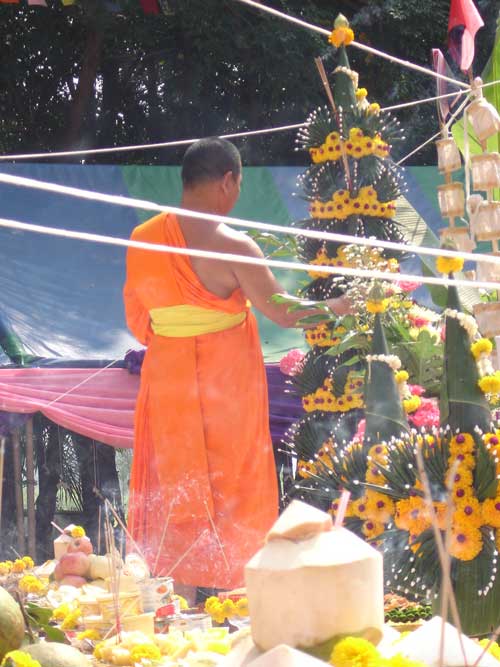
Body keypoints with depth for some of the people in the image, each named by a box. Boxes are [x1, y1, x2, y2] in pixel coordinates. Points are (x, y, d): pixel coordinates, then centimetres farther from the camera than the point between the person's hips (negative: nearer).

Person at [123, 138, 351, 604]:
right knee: (231, 491, 7)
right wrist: (344, 305, 2)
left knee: (176, 487, 13)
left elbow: (137, 320, 7)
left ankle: (185, 601, 17)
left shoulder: (142, 239, -1)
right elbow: (284, 313, -12)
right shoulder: (231, 246, -18)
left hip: (166, 380, 5)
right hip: (226, 385, -5)